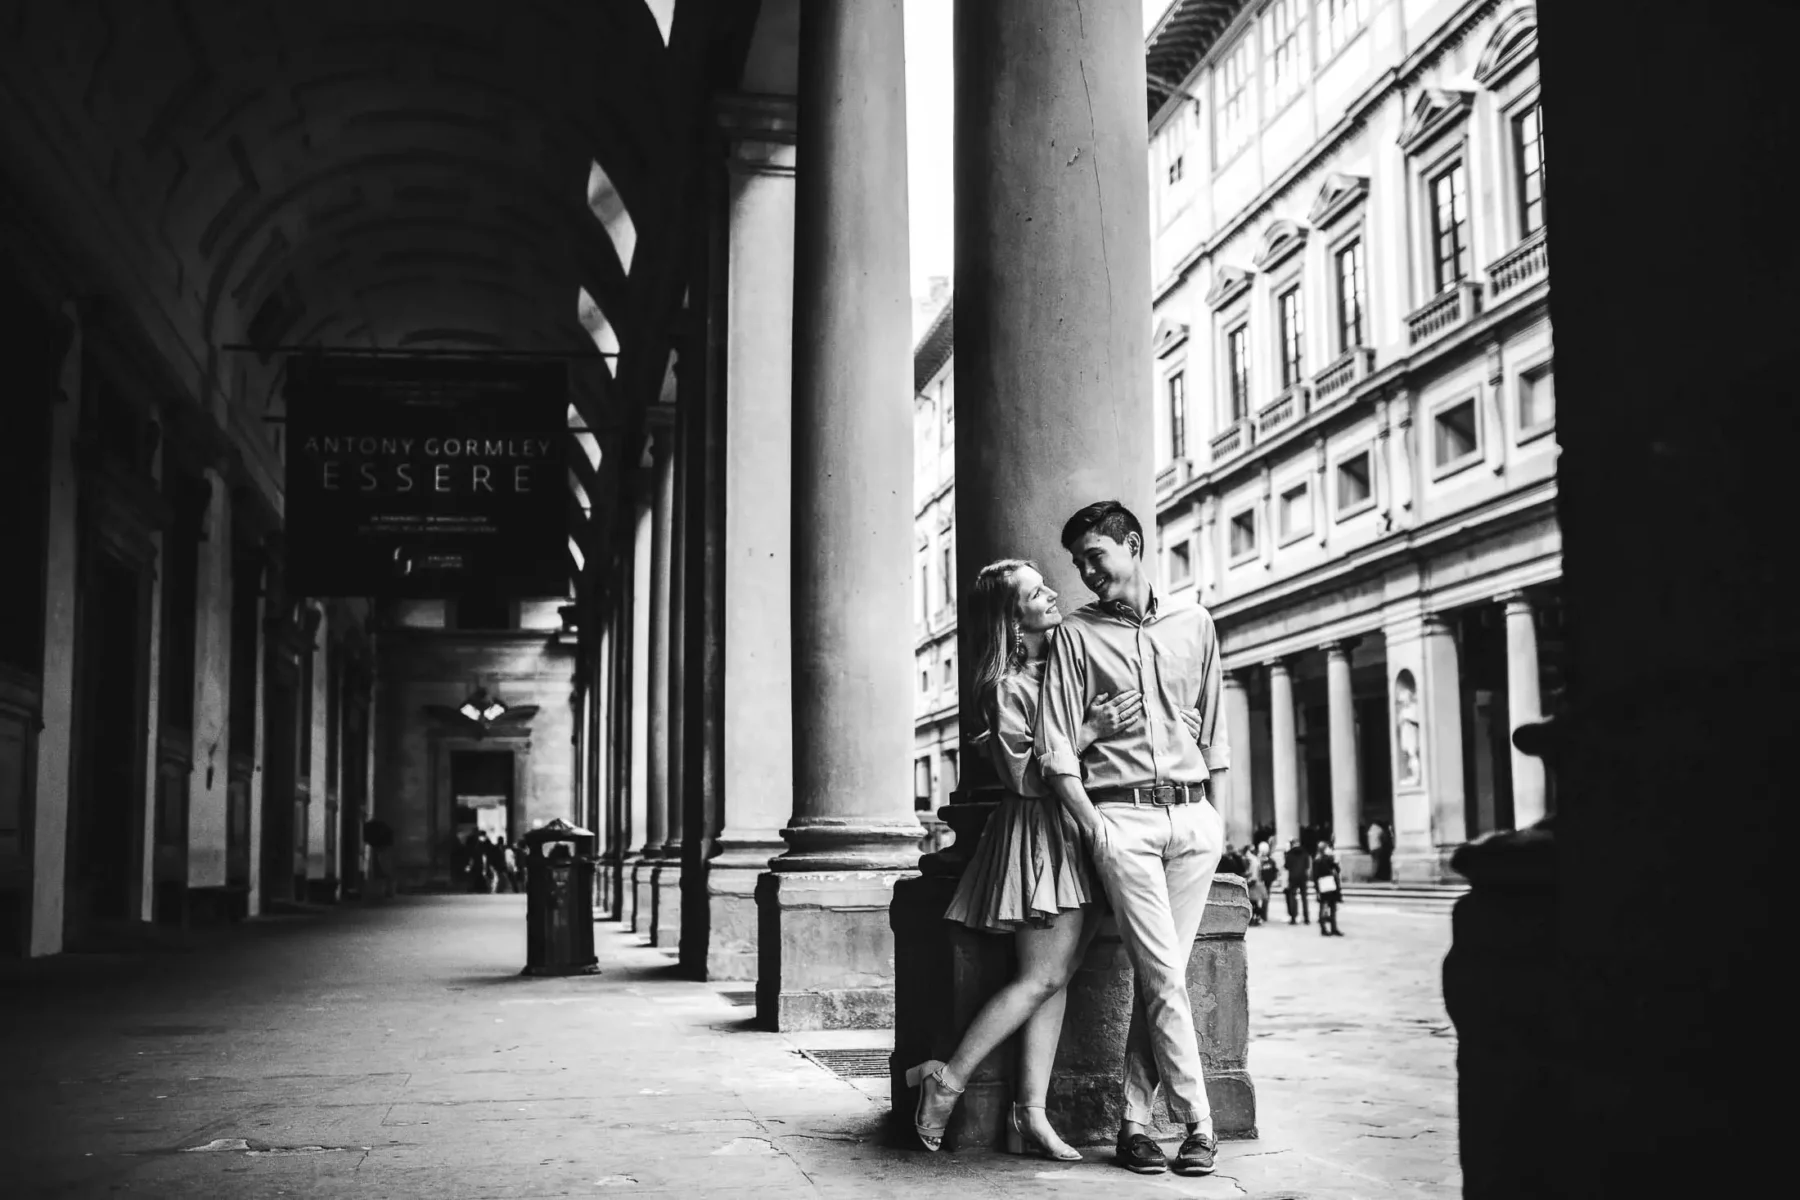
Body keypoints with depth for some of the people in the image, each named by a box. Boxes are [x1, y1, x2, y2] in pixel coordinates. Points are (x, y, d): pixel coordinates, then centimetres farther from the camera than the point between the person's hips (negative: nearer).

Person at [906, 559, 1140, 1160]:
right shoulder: (1006, 685, -11)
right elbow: (1026, 775, -15)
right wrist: (1089, 732, -20)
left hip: (1076, 825, 8)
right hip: (1037, 831, -8)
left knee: (1054, 978, 4)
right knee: (1043, 978, -7)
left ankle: (1030, 1115, 6)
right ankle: (947, 1080, 3)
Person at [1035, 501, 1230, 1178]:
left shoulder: (1194, 625, 13)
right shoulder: (1076, 635, 5)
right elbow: (1056, 749, 0)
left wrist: (1212, 814, 12)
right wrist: (1092, 826, -9)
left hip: (1194, 817, 3)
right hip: (1121, 817, -2)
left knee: (1157, 975, 1)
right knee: (1163, 975, -9)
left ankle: (1134, 1122, 8)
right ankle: (1196, 1124, -2)